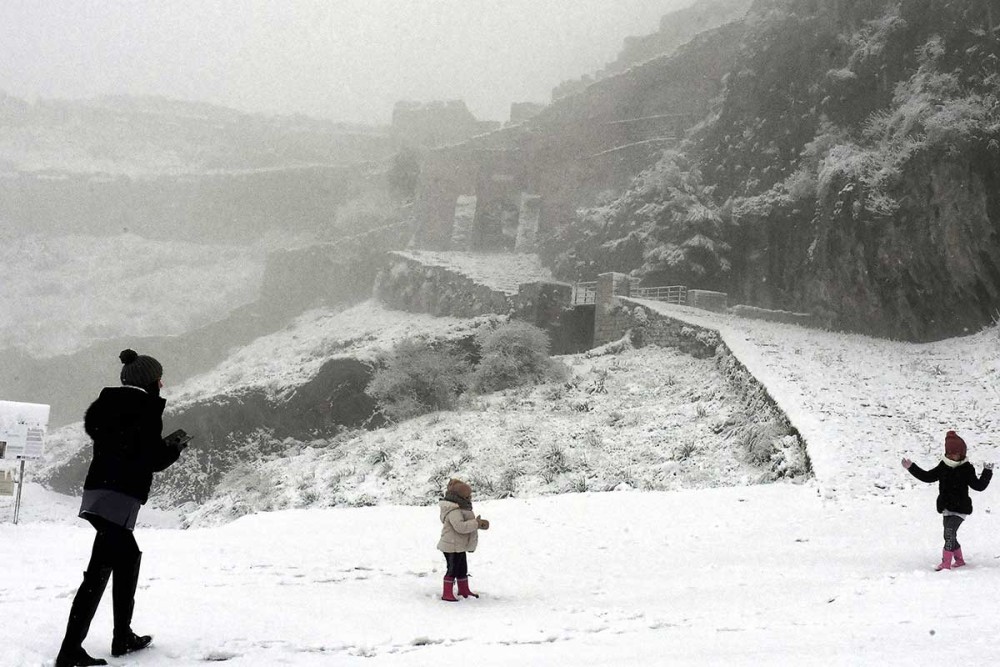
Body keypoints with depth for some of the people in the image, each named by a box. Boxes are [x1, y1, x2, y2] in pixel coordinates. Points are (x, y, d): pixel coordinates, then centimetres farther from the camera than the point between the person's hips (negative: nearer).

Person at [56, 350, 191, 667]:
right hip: (119, 498, -9)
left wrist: (164, 444, 22)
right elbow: (153, 460, -9)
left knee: (128, 556, 22)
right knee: (98, 572, -10)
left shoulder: (110, 403, 16)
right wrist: (175, 447, 9)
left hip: (98, 491, 9)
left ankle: (123, 637, 28)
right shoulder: (147, 407, -8)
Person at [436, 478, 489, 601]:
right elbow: (460, 526, -34)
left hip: (459, 546, 11)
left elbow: (466, 523, 19)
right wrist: (476, 523, -27)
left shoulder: (460, 509, 12)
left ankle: (464, 590, 34)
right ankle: (447, 594, 2)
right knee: (453, 569, -5)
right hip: (452, 546, -11)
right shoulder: (454, 511, -24)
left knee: (462, 569, 20)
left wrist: (478, 522, 4)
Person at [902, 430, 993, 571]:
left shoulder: (966, 469, -8)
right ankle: (959, 560, 31)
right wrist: (911, 467, 8)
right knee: (949, 535, 13)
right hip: (946, 508, 6)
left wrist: (987, 473, -24)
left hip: (960, 508, -6)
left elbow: (978, 486, -11)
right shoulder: (943, 467, 7)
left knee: (949, 533, -18)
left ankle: (946, 562, -18)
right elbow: (927, 476, 13)